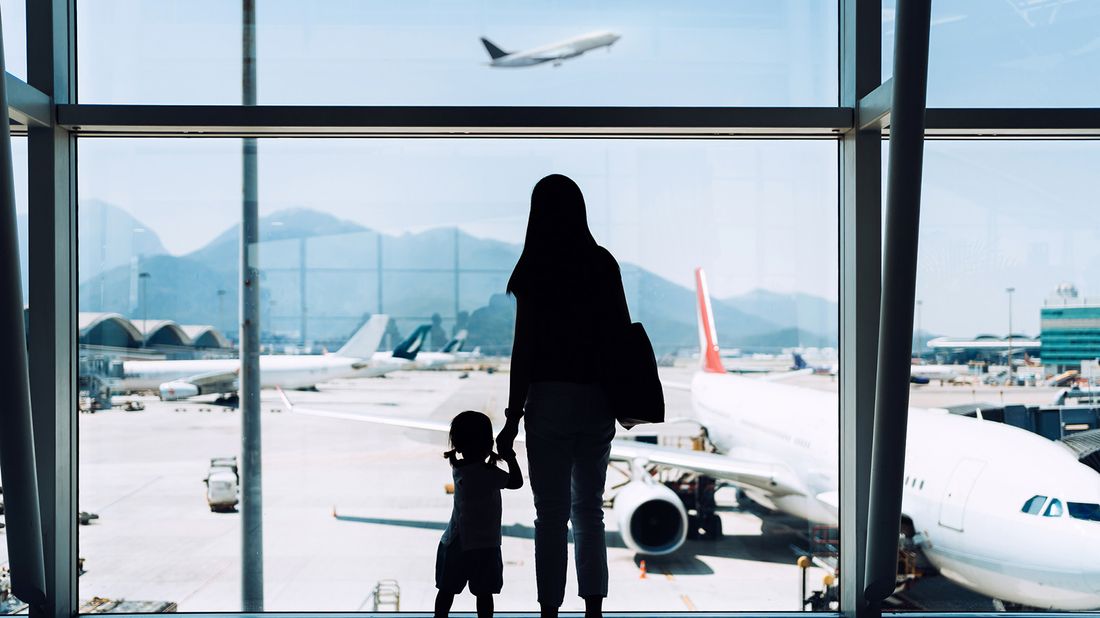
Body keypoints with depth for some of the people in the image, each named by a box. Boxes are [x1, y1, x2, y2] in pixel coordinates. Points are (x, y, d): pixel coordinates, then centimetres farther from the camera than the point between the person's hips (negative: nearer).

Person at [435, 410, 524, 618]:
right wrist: (510, 458, -4)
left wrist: (491, 459, 3)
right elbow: (516, 482, -13)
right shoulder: (487, 473, -19)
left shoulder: (459, 468, 1)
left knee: (447, 590, 13)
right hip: (484, 546, -6)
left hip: (456, 543, 6)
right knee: (484, 593, 3)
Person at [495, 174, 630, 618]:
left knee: (551, 514, 2)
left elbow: (523, 349, -9)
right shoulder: (604, 264, 3)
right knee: (589, 510, 14)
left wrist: (513, 418, -4)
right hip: (598, 402, 4)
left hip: (550, 398, -4)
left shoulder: (534, 271, -8)